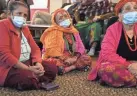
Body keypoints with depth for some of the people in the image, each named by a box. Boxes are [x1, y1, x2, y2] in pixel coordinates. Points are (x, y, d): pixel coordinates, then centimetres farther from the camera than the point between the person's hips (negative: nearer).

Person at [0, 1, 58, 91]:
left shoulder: (25, 28, 13)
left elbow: (35, 49, 10)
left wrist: (38, 63, -15)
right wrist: (28, 69, -27)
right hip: (8, 67, -8)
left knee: (52, 68, -1)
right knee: (26, 78, -36)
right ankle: (39, 83, -6)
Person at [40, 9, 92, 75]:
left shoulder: (73, 31, 11)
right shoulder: (53, 32, -5)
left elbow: (80, 47, 8)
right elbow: (52, 50, -15)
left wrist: (75, 58, -11)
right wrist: (65, 59, -23)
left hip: (71, 58, 5)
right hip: (58, 58, -5)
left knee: (87, 59, -16)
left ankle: (65, 69, -26)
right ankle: (76, 66, -28)